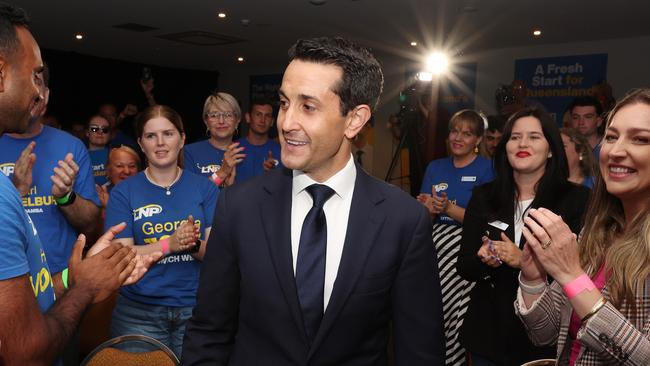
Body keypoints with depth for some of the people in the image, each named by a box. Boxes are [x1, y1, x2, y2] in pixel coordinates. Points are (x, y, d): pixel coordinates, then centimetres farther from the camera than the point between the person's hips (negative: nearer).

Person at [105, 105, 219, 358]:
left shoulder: (205, 189, 1)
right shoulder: (123, 192, -1)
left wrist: (194, 244, -25)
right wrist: (170, 244, -24)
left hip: (196, 308, 1)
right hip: (139, 312, -1)